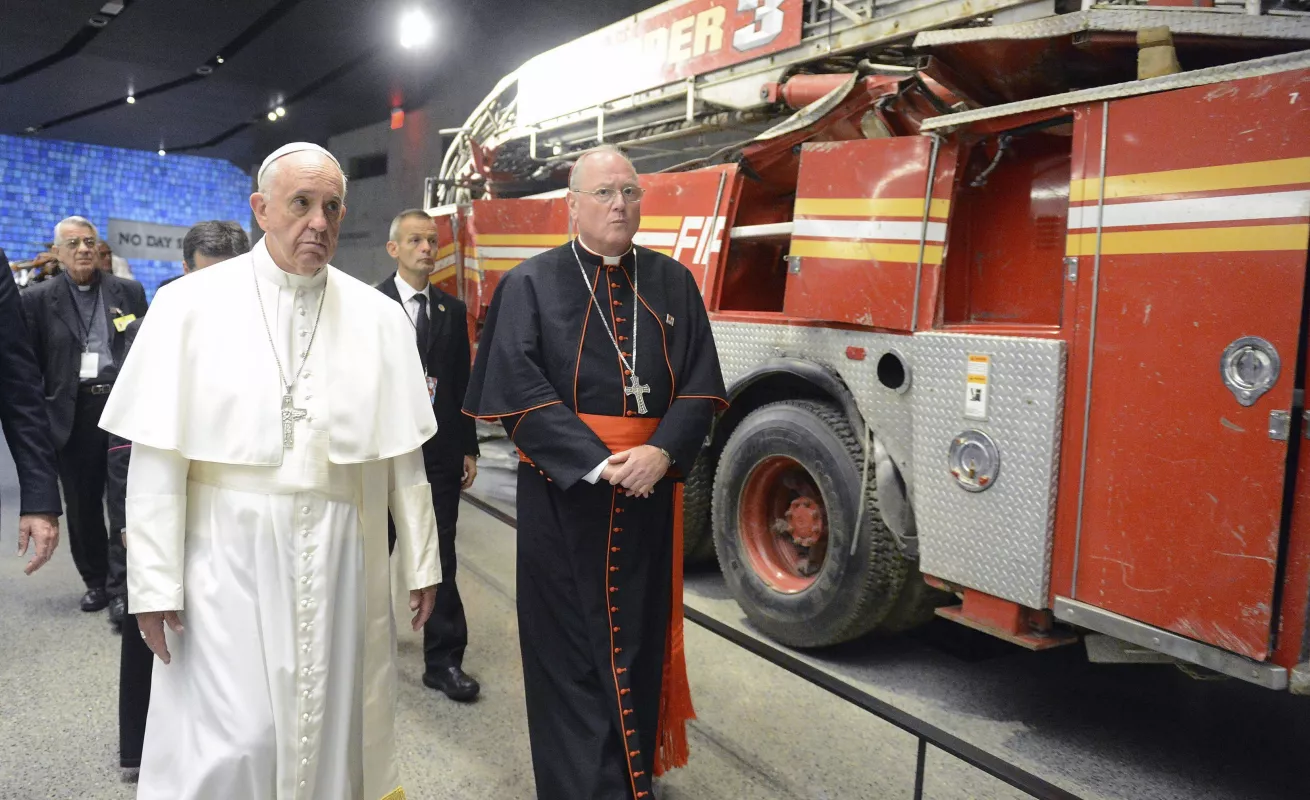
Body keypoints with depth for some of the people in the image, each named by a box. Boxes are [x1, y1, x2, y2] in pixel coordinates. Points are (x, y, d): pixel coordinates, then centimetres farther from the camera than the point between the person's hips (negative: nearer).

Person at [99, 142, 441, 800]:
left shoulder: (377, 316, 2)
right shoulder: (191, 305, -3)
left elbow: (403, 450, 4)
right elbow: (157, 452, -4)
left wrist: (420, 561, 7)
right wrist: (154, 579, -5)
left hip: (342, 550, 2)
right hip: (228, 554, -2)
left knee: (334, 724, 12)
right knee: (230, 744, 1)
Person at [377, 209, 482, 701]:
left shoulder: (452, 310, 9)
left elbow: (461, 383, 11)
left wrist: (469, 448, 9)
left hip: (440, 451, 3)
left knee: (440, 557, 4)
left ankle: (444, 660, 11)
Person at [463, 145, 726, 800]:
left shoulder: (673, 284, 8)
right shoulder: (530, 284, -1)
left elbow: (699, 385, 2)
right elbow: (521, 389, -11)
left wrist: (662, 452, -15)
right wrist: (596, 462, -19)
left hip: (649, 494, 3)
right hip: (562, 494, -3)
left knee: (638, 638, 13)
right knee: (572, 646, 5)